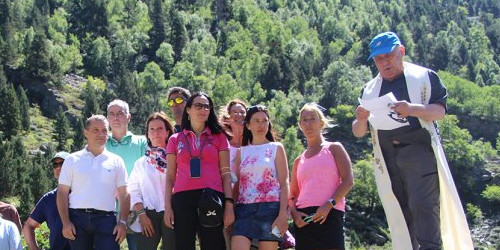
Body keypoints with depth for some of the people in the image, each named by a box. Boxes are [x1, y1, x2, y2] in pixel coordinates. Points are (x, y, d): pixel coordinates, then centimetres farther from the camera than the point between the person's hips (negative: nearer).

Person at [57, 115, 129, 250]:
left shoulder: (116, 161, 11)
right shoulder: (72, 160, 9)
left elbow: (123, 195, 9)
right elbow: (62, 193, 5)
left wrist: (122, 222, -2)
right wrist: (66, 222, -5)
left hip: (106, 219, 0)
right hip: (78, 218, 0)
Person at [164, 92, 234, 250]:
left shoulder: (219, 137, 14)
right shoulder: (175, 140, 16)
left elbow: (225, 173, 8)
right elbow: (170, 177, 13)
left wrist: (229, 203, -3)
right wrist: (167, 207, 2)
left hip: (211, 201, -1)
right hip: (183, 199, 1)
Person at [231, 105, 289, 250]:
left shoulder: (276, 148, 9)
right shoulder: (241, 152, 16)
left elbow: (284, 184, 3)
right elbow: (237, 184, 15)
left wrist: (283, 214, -8)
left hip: (269, 209, -2)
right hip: (244, 209, 2)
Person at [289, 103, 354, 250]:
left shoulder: (334, 149, 11)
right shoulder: (299, 161, 22)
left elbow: (348, 181, -1)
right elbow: (293, 194, 20)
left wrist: (329, 205, -15)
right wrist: (294, 213, -3)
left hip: (330, 215, -4)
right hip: (304, 218, 4)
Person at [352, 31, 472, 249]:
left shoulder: (424, 76, 7)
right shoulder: (370, 89, 18)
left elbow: (440, 111, -5)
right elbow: (358, 133, 14)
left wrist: (413, 109, -24)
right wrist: (360, 119, -10)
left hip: (419, 150, -4)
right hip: (387, 157, 5)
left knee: (423, 204, -17)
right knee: (399, 213, 3)